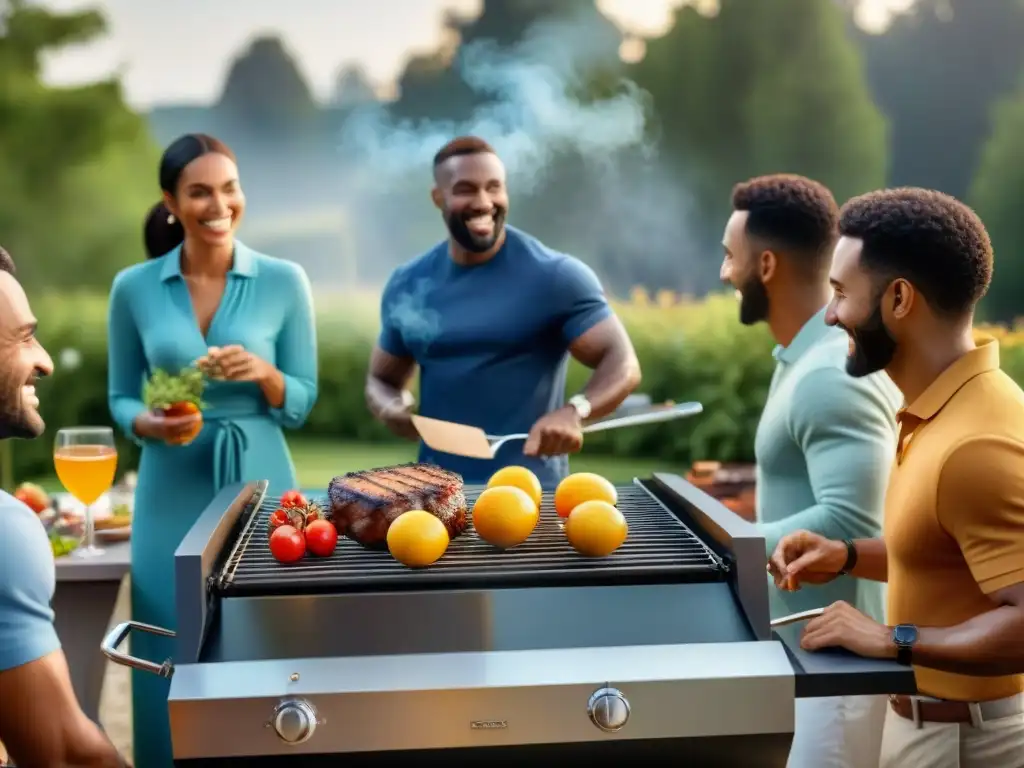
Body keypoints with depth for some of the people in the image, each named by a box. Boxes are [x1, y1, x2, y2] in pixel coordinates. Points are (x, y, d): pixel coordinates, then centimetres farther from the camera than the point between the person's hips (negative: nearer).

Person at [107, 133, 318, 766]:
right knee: (177, 656, 4)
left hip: (260, 483, -1)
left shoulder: (284, 281, -2)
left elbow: (302, 404, 2)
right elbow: (121, 397, 8)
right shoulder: (134, 288, 1)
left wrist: (264, 375, -18)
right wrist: (147, 424, -13)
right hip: (172, 493, 1)